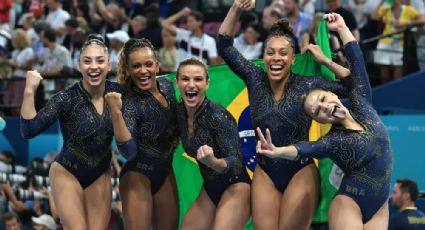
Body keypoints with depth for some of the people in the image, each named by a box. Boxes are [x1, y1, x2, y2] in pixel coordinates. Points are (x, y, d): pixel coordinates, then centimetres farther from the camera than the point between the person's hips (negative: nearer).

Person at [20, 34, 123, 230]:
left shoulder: (117, 92, -9)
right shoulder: (67, 99, -20)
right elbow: (29, 131, -28)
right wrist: (29, 92, -38)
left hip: (100, 176, 4)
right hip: (67, 173, -4)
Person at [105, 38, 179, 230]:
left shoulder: (166, 85, -2)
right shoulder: (130, 102, -20)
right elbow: (129, 151, -32)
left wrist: (175, 135, 0)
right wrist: (116, 112, -40)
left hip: (165, 173, 7)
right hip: (138, 175, -7)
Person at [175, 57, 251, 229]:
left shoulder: (217, 115, -22)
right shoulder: (180, 111, -2)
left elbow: (236, 163, -25)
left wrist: (214, 163, -43)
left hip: (234, 187, -8)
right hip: (210, 189, 8)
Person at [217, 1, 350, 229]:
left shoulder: (307, 86, -7)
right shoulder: (255, 79, 0)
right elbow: (224, 46, -3)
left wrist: (326, 61, -10)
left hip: (300, 173, -3)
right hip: (265, 174, 3)